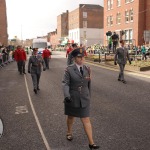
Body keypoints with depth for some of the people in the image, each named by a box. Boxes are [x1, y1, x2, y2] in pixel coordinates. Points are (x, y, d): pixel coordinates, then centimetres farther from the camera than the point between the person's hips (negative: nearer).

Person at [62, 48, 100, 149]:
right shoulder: (69, 70, -11)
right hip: (72, 98, -1)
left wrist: (89, 95, 17)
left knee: (86, 120, -1)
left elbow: (88, 83, 10)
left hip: (84, 99, 1)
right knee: (71, 117, 21)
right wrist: (66, 95, -30)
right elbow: (65, 83, -16)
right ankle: (69, 133, 48)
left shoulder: (87, 69, 0)